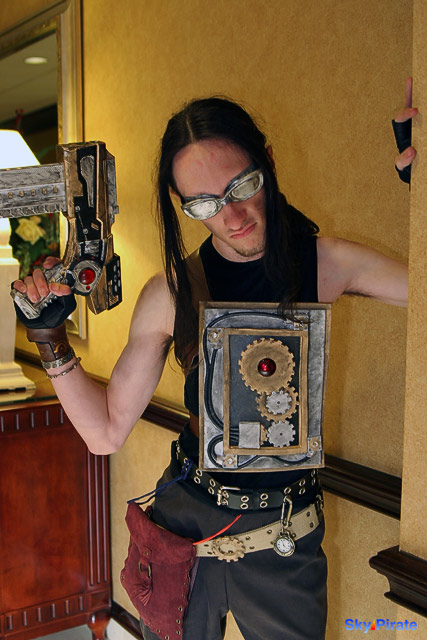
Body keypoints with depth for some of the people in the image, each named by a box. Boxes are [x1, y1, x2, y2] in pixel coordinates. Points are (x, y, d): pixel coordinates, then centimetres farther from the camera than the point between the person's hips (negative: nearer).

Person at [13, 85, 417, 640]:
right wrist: (50, 340, -15)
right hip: (184, 514, 1)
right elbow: (106, 433, -4)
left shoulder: (328, 262, -9)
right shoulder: (170, 293, -8)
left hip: (284, 535, 0)